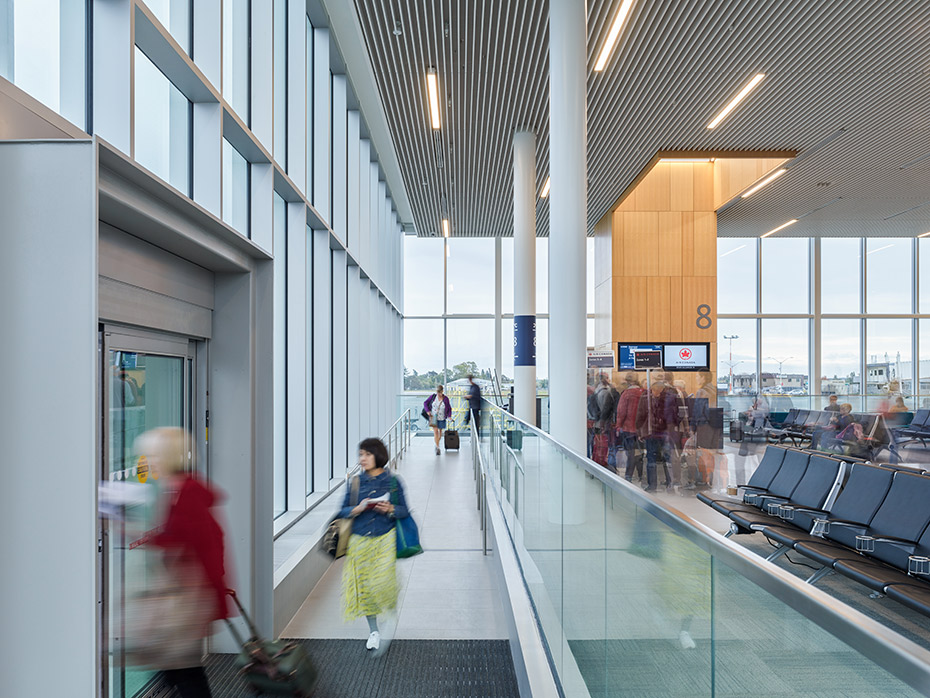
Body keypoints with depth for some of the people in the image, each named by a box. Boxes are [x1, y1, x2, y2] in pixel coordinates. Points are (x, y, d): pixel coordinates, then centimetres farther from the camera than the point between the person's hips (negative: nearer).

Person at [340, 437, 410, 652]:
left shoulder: (392, 481, -1)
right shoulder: (356, 482, 3)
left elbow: (404, 511, 2)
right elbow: (343, 511, 5)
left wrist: (390, 509, -18)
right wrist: (359, 508, -15)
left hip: (384, 539, -2)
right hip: (360, 540, 3)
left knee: (381, 583, -10)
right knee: (364, 585, 5)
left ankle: (388, 618, 24)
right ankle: (373, 630, 26)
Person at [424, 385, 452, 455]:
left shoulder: (445, 399, -7)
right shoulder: (433, 396, -6)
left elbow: (449, 408, 4)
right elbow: (425, 403, 3)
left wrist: (449, 416, -10)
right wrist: (428, 411, -9)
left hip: (441, 418, 1)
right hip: (433, 417, -1)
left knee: (440, 431, 14)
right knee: (435, 431, -13)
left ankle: (437, 444, 39)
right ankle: (438, 448, -14)